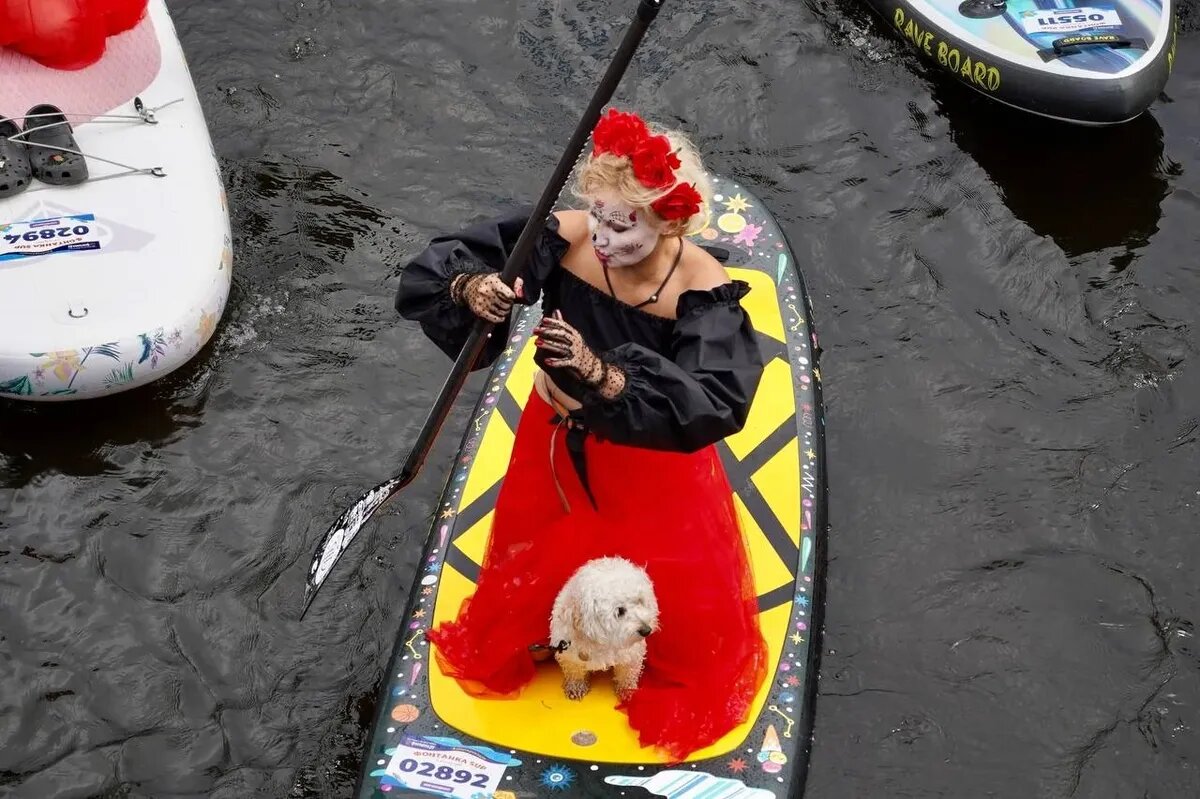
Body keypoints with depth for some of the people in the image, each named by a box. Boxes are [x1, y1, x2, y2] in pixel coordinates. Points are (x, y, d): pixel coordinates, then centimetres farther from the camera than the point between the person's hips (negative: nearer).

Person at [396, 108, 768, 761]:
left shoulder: (702, 290, -29)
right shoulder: (565, 239, -24)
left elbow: (713, 405, -41)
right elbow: (439, 265, -19)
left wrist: (602, 373, -52)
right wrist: (470, 289, -44)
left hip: (653, 465, -2)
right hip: (558, 446, 2)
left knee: (679, 595, 13)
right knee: (533, 570, 23)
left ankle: (682, 685, 48)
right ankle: (512, 645, 59)